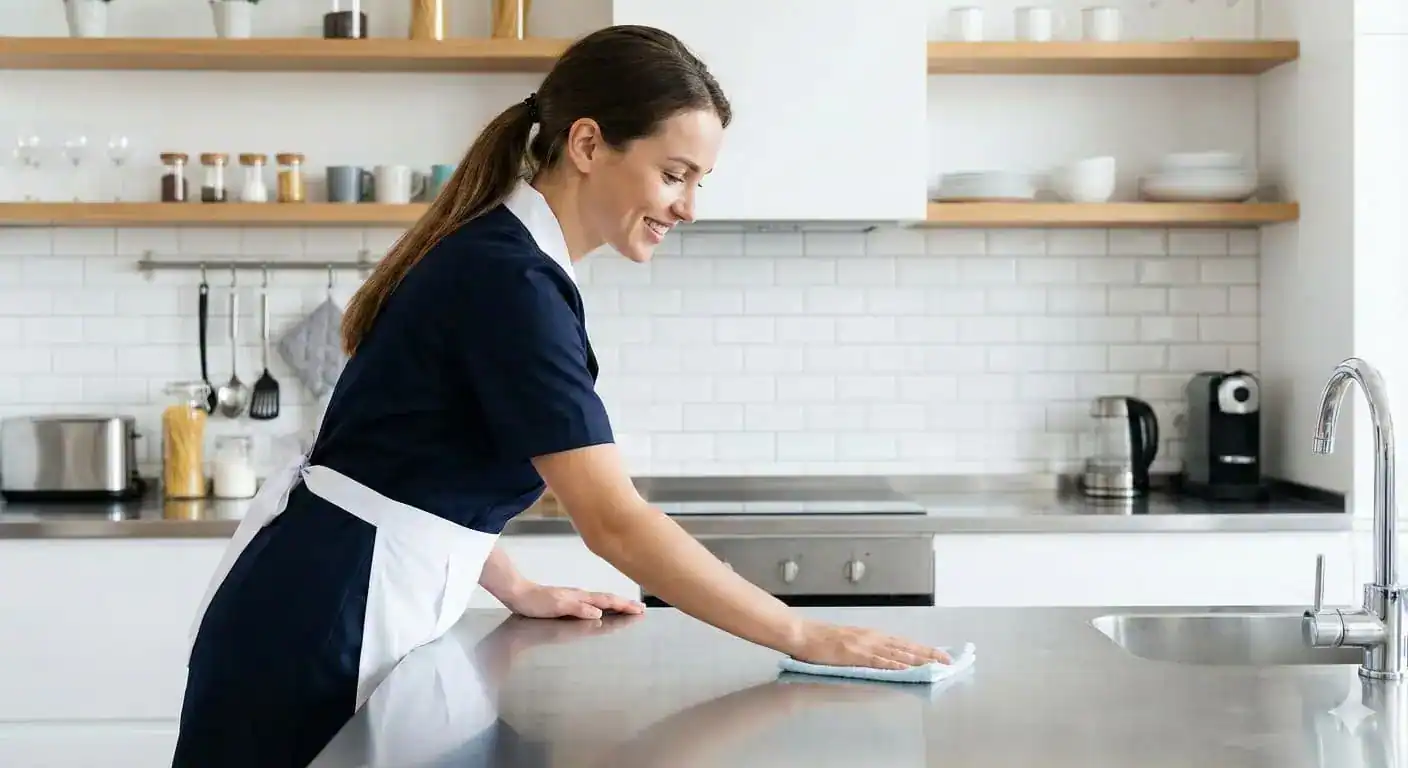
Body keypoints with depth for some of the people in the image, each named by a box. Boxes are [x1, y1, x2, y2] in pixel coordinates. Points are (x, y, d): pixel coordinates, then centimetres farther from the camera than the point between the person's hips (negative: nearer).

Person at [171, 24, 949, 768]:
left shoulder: (496, 254, 6)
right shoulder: (508, 280, -23)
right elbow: (615, 522, -27)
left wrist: (516, 591, 12)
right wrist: (804, 638, -23)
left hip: (338, 602, 9)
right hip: (322, 622, -9)